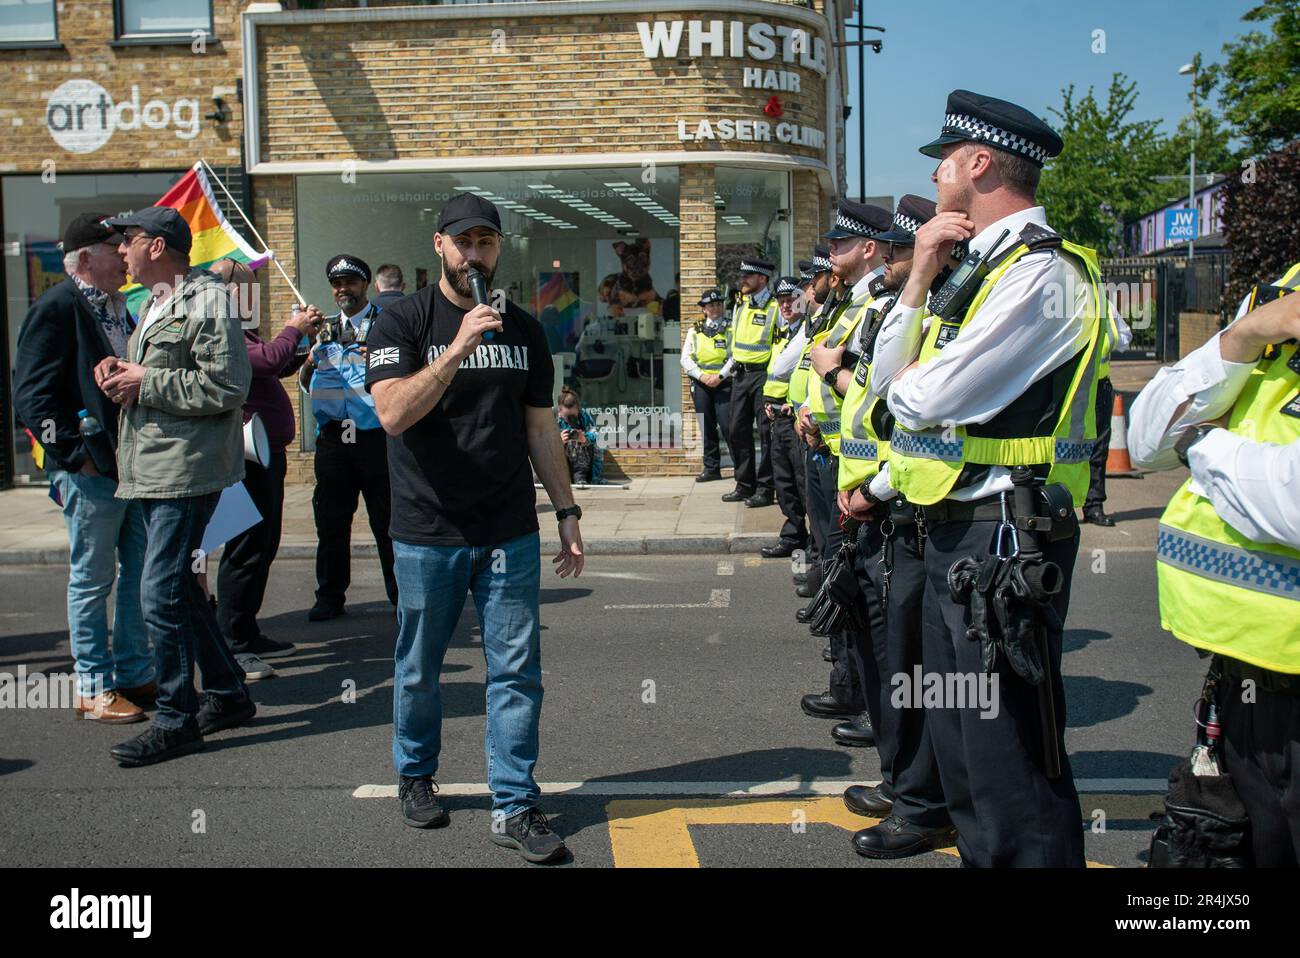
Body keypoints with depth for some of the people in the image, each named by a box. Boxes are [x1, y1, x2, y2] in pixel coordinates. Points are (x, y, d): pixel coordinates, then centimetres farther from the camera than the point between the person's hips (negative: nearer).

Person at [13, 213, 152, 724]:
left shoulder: (119, 308, 14)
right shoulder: (57, 308, -10)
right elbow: (32, 396, -14)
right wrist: (77, 453, -16)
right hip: (91, 470, -8)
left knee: (141, 576, 13)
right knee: (92, 581, 2)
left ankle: (135, 675, 24)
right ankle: (93, 688, 13)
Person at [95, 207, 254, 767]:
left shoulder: (208, 302, -10)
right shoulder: (153, 304, 21)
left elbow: (227, 387, -19)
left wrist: (146, 383, -16)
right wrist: (120, 371, 7)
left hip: (187, 472, -10)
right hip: (152, 473, 10)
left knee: (161, 596, -10)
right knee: (179, 589, 16)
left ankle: (176, 721, 1)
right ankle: (228, 694, 28)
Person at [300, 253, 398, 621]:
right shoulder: (324, 330, 20)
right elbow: (308, 384, 21)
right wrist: (309, 360, 1)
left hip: (376, 435, -4)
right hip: (333, 436, 4)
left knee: (387, 520, -1)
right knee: (331, 520, 7)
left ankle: (402, 593, 9)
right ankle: (330, 597, 16)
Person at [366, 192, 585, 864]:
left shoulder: (523, 330, 10)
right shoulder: (404, 322, -2)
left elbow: (541, 430, 13)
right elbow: (392, 414, -18)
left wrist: (568, 514, 10)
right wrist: (458, 349, -25)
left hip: (510, 533, 3)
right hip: (428, 535, -2)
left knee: (517, 671, 2)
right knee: (419, 670, 12)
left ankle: (514, 806, 11)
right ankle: (416, 776, 34)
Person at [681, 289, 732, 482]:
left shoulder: (731, 329, 3)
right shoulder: (695, 332, 14)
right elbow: (686, 359, 8)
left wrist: (720, 376, -16)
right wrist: (701, 376, -7)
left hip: (724, 384, -4)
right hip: (701, 384, 4)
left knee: (729, 426, -12)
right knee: (707, 428, 7)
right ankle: (711, 468, 14)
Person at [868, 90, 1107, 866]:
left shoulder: (1041, 272, -17)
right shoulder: (979, 268, 15)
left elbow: (927, 398, -22)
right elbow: (889, 381, 11)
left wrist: (905, 382, 2)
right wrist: (921, 278, 3)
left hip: (1003, 539, -10)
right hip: (955, 533, 10)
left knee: (1010, 759, -4)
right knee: (960, 739, 21)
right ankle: (979, 852, 36)